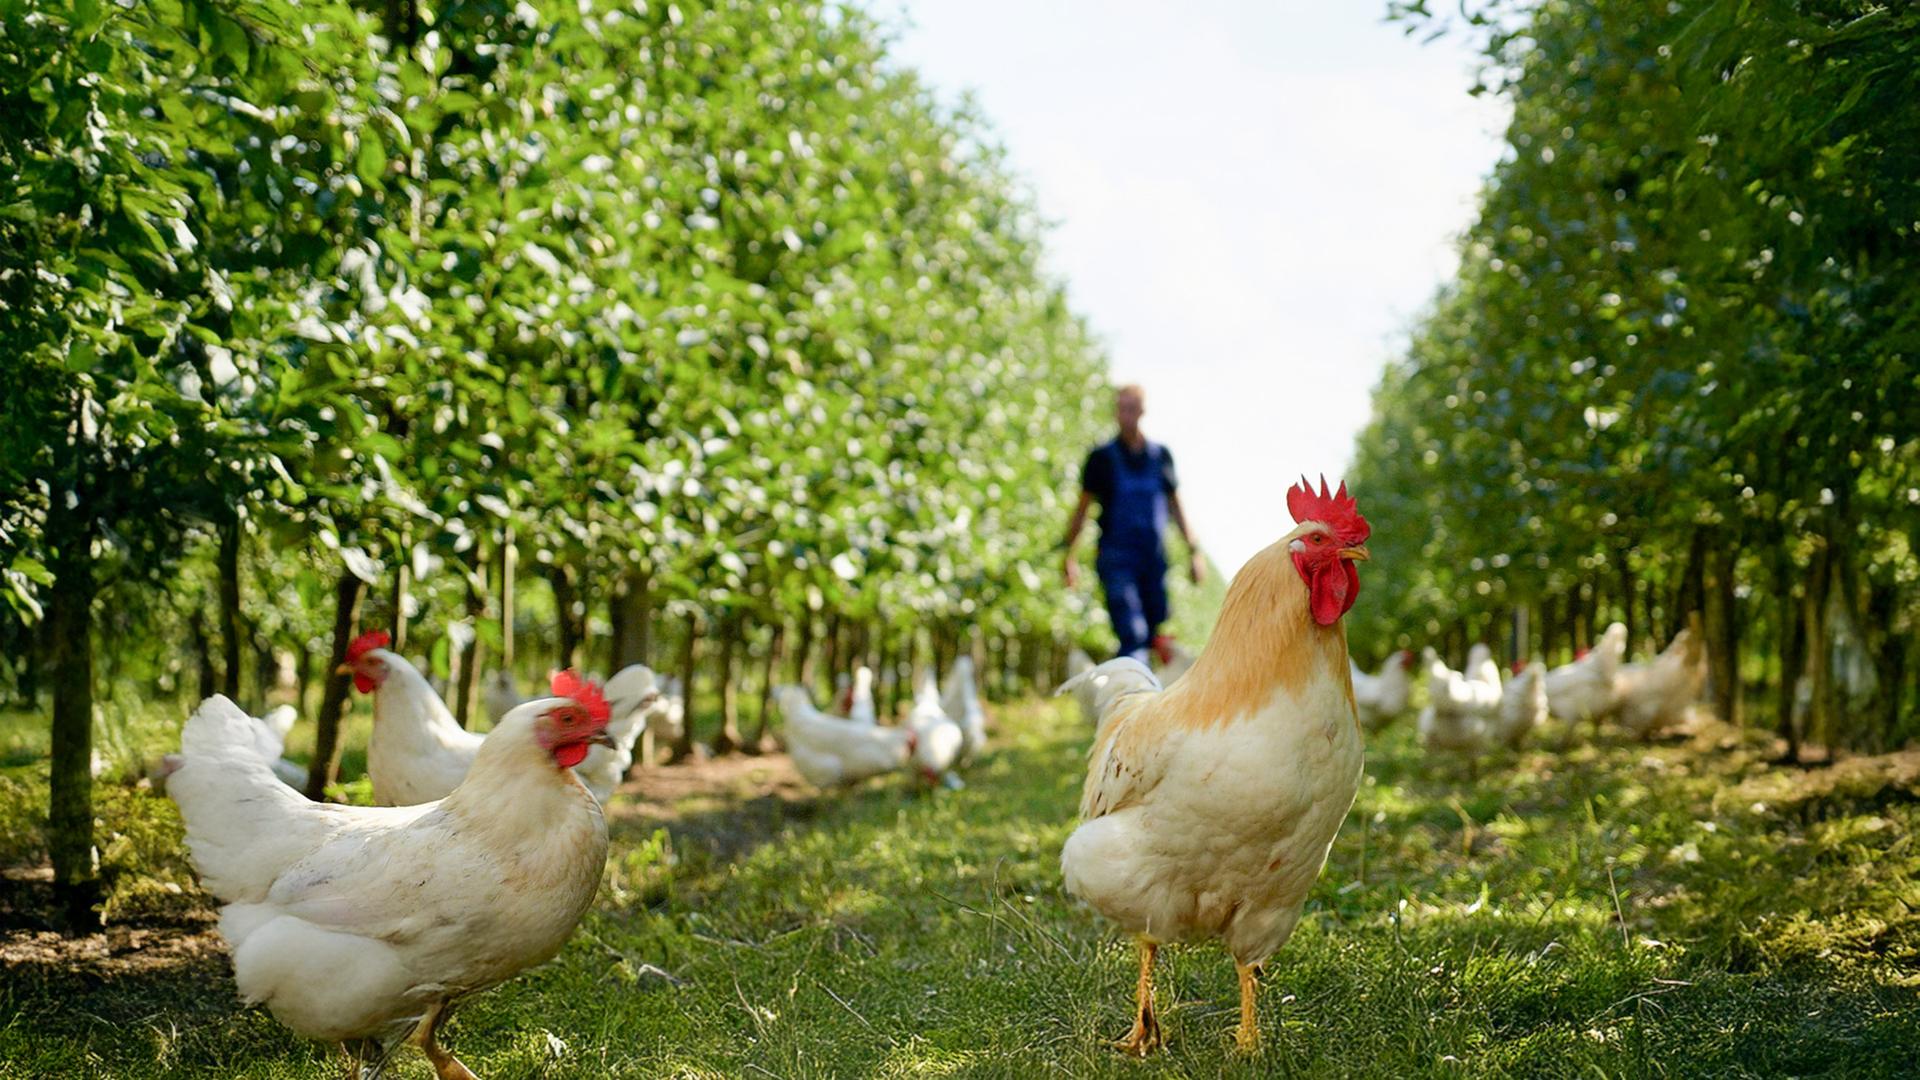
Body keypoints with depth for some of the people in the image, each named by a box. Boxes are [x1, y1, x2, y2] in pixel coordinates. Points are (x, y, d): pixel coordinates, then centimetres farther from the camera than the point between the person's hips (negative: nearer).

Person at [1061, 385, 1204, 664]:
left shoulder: (1161, 455, 10)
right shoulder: (1103, 457, 2)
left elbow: (1175, 506, 18)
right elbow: (1082, 509, 5)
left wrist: (1193, 550, 15)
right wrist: (1070, 556, -2)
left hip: (1155, 557, 4)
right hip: (1116, 557, -4)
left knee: (1154, 634, 5)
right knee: (1133, 635, -16)